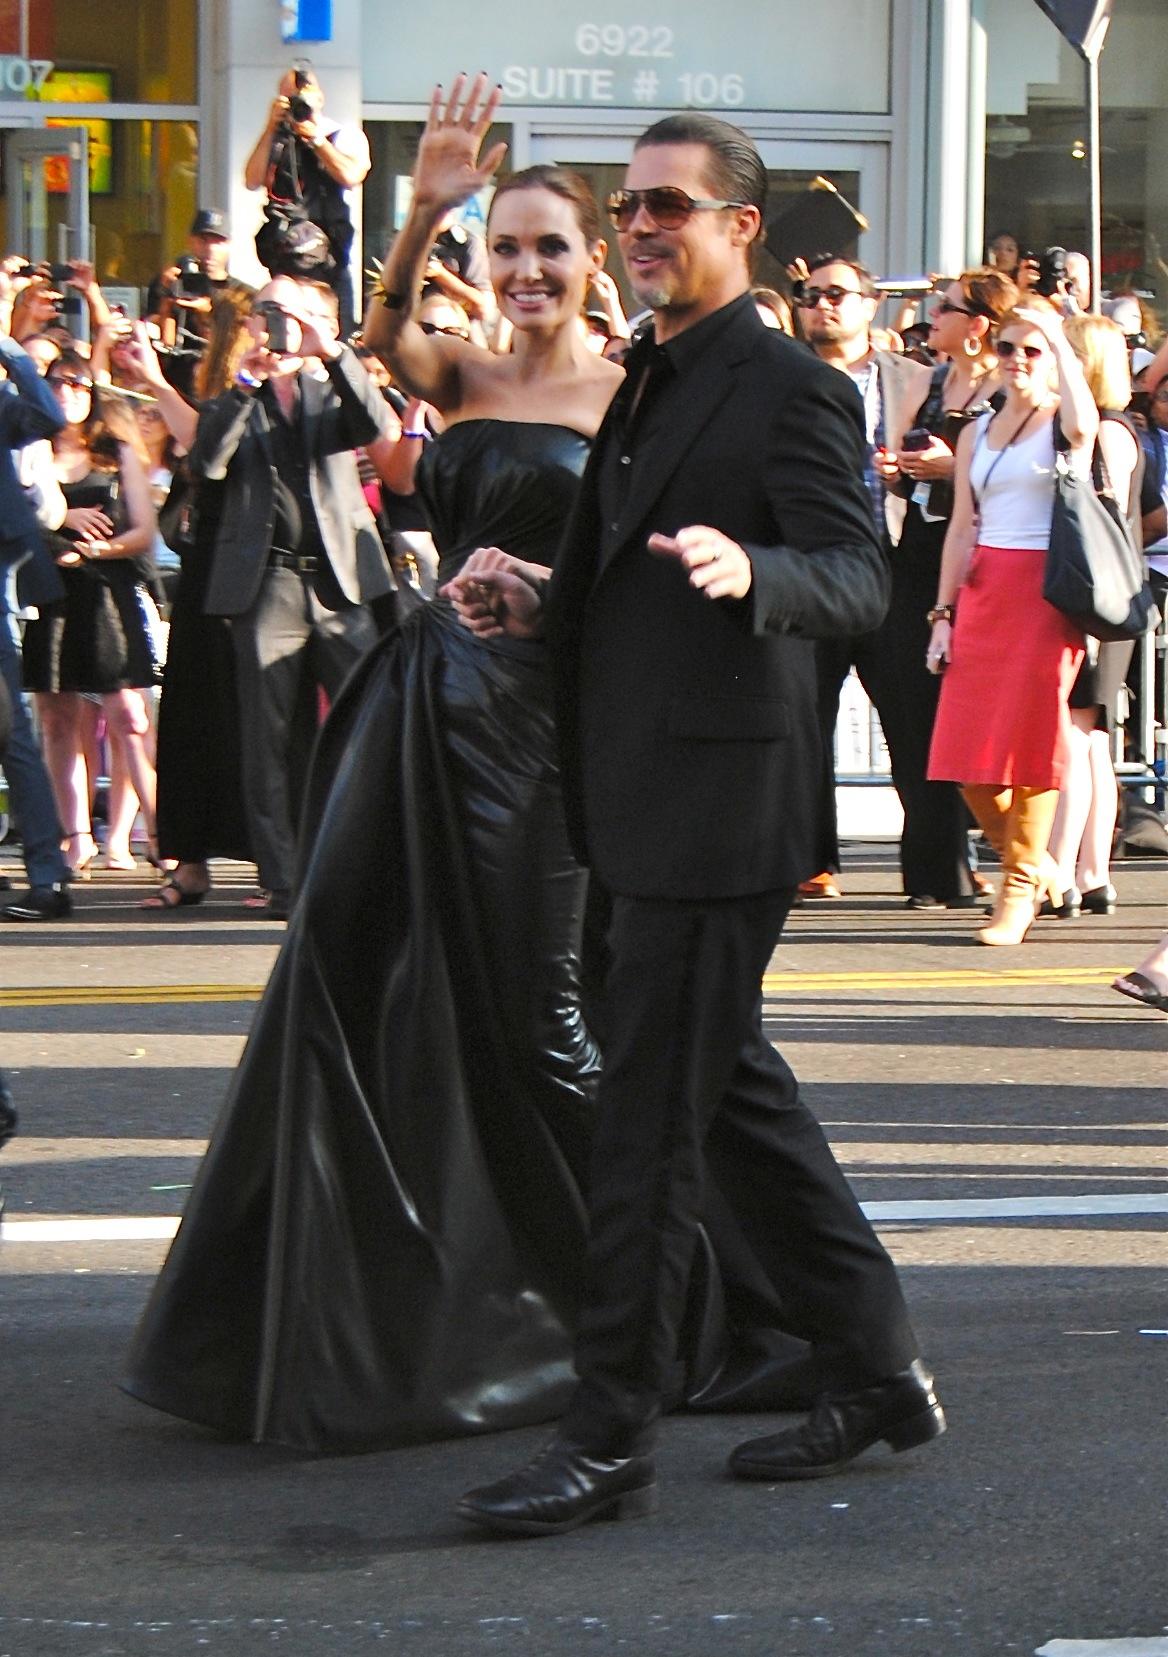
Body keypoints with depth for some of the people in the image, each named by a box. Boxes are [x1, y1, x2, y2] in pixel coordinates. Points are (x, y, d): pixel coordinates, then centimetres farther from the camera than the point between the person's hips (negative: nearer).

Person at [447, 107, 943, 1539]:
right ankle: (877, 1372, 26)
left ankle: (609, 1444, -2)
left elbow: (857, 581, -19)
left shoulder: (792, 390, -10)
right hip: (646, 801, 9)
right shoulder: (647, 386, 18)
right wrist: (542, 602, 6)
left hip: (718, 803, -9)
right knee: (731, 1096, 15)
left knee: (651, 1121, -7)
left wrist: (746, 570, -39)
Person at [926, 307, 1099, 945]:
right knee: (966, 749, -1)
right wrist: (943, 613, 5)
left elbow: (1082, 424, -25)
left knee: (1029, 743, -6)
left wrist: (1058, 341, -15)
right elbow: (962, 528, 13)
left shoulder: (1064, 426, 2)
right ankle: (1031, 863, 18)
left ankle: (1019, 889, 4)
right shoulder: (977, 433, 16)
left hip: (1046, 591, -5)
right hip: (982, 593, 5)